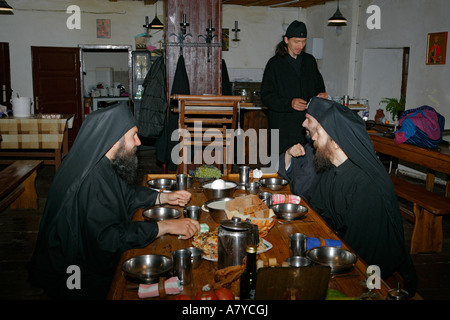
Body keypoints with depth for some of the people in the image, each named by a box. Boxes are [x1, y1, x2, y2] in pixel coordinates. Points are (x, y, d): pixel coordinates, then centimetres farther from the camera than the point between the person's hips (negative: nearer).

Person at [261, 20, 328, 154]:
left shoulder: (310, 61, 14)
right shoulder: (275, 64, -1)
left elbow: (319, 86, 24)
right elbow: (266, 96, -6)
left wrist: (320, 94, -1)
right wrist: (289, 103, -21)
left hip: (308, 124, 4)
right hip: (283, 127, -4)